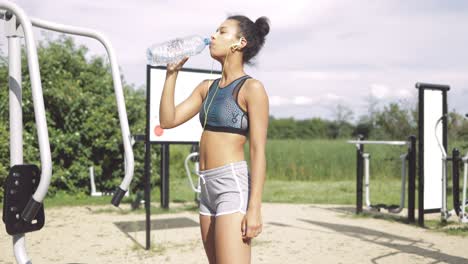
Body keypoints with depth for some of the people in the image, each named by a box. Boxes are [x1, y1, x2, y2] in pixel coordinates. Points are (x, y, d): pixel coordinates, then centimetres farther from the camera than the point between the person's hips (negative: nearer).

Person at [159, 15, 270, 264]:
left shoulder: (252, 88, -7)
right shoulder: (207, 87, 14)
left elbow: (258, 151, -12)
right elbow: (168, 120, 11)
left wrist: (255, 208, -18)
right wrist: (172, 73, 8)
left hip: (233, 185, -8)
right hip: (207, 187, 8)